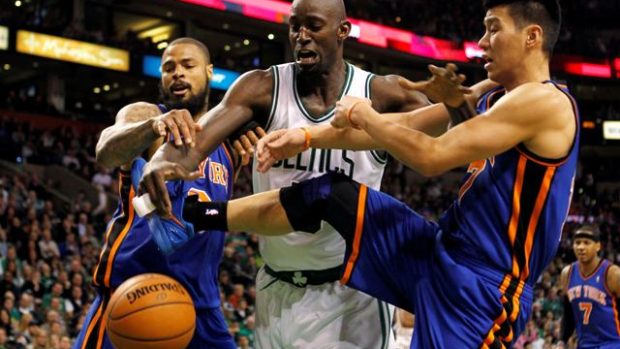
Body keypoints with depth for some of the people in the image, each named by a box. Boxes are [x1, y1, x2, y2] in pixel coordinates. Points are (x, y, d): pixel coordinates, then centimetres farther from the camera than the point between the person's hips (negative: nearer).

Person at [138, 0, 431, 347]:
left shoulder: (378, 94, -8)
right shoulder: (263, 87, -6)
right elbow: (196, 140, -19)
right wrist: (163, 161, -42)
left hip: (353, 290, -2)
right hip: (278, 290, 2)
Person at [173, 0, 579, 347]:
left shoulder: (544, 100, -18)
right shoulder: (493, 98, 12)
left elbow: (432, 156, -21)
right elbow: (404, 126, 13)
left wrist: (363, 116, -5)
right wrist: (306, 137, 8)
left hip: (481, 286, -9)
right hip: (441, 252, 9)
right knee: (329, 194, 9)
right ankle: (206, 214, 24)